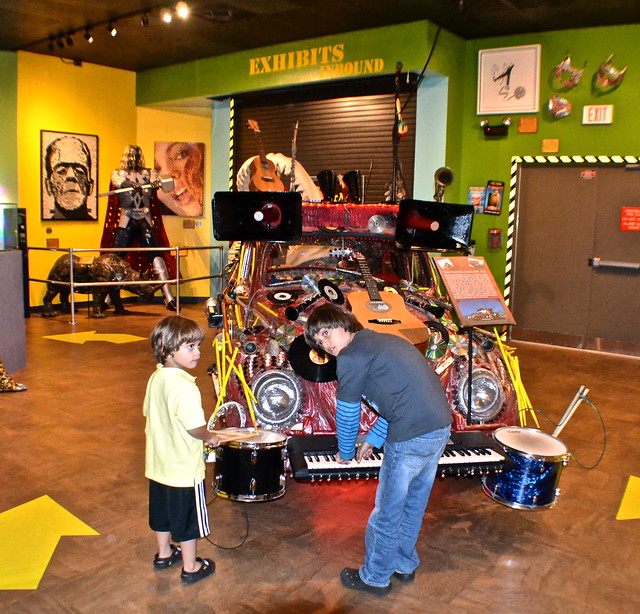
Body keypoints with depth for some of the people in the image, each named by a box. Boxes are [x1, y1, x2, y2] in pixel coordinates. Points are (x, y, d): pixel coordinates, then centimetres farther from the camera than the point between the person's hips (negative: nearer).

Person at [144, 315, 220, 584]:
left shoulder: (155, 378, -2)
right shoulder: (183, 385, -28)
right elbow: (195, 428, -28)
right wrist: (211, 438, -8)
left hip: (158, 462, 8)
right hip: (184, 467, -8)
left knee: (163, 511, 24)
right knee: (188, 518, 10)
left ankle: (164, 553, 43)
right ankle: (190, 567, 24)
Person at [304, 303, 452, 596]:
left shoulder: (351, 357, -9)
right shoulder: (382, 340, 18)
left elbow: (347, 414, 0)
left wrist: (346, 453, 17)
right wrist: (372, 440, 28)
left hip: (411, 438, -9)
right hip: (440, 428, 9)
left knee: (387, 513, 10)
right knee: (413, 503, 25)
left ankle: (375, 577, 28)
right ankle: (404, 565, 42)